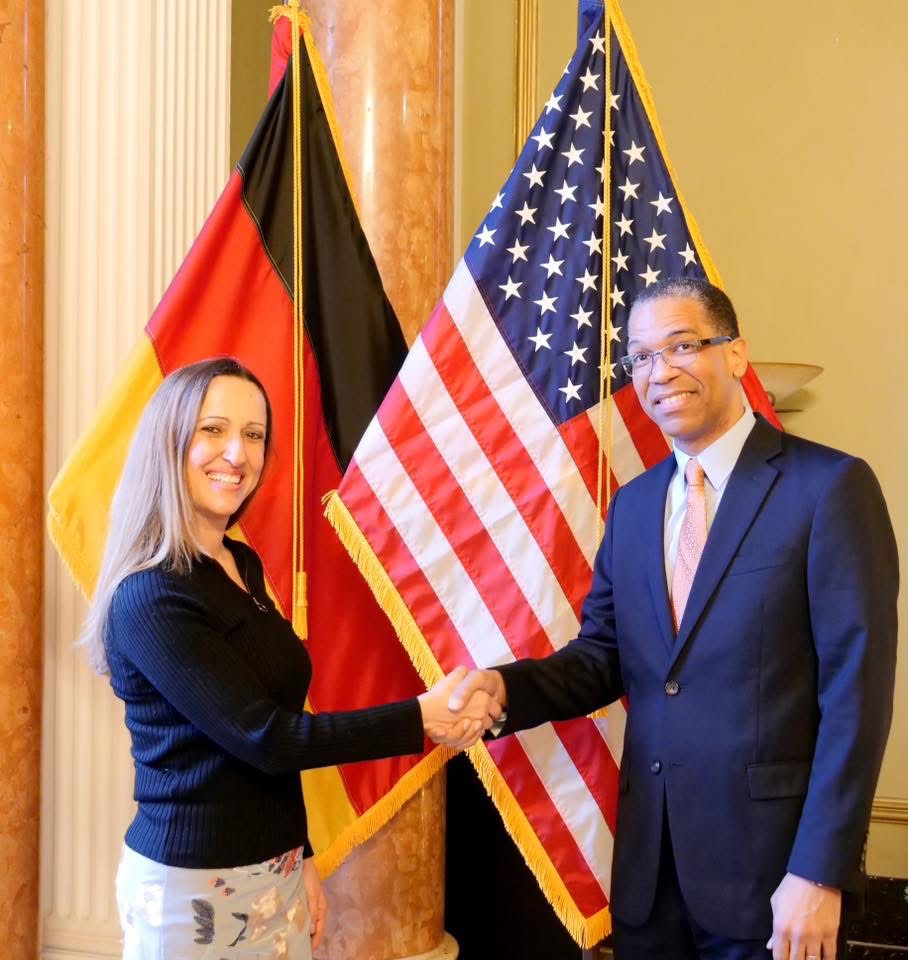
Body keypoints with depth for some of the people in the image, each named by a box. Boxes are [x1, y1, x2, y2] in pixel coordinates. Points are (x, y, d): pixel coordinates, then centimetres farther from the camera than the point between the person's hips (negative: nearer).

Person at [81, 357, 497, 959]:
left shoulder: (243, 566, 5)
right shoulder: (150, 597, -20)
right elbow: (264, 736, -22)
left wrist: (300, 855, 11)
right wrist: (421, 719, -18)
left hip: (273, 869, 7)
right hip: (191, 883, -7)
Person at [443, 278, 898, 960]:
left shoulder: (831, 485, -10)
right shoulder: (633, 504, 9)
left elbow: (856, 690, -13)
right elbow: (605, 656, 10)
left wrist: (821, 873, -16)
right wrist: (506, 686, -10)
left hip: (770, 854, -5)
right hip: (648, 855, 5)